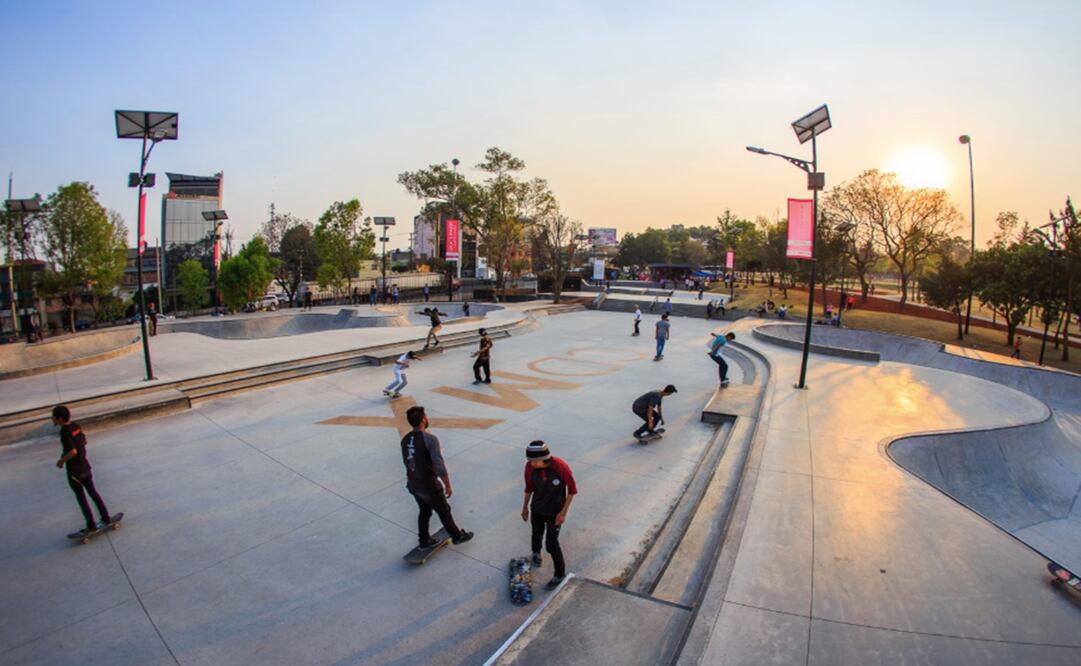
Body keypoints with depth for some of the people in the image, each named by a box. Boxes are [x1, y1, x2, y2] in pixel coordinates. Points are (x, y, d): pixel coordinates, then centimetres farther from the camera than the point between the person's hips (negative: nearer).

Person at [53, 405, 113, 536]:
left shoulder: (64, 432, -21)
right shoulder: (76, 426, 2)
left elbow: (73, 452, -26)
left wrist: (62, 460, -11)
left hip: (74, 470, -7)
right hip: (84, 465, 7)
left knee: (81, 498, 5)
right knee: (93, 492, 16)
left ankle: (91, 526, 12)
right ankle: (106, 518, 22)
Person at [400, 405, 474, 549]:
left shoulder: (405, 440, -3)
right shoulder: (430, 439, -25)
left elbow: (407, 463, 10)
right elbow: (440, 466, -24)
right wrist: (448, 486, -12)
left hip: (413, 485, 6)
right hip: (429, 486, -6)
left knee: (424, 511, 27)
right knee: (444, 512, 15)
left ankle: (424, 540, 40)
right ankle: (457, 536, 34)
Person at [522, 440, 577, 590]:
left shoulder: (561, 467, -32)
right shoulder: (530, 467, -22)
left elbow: (572, 490, -17)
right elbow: (529, 488, -2)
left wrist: (563, 512, -15)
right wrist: (525, 507, 9)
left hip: (555, 511, -3)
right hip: (537, 509, 3)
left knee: (551, 544, 1)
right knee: (537, 534, 24)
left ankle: (559, 574, 27)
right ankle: (536, 553, 59)